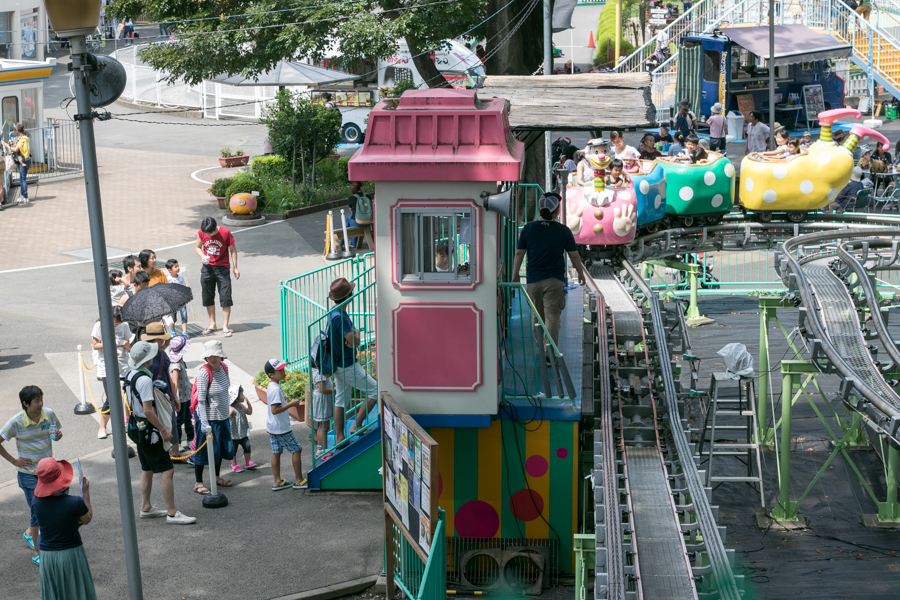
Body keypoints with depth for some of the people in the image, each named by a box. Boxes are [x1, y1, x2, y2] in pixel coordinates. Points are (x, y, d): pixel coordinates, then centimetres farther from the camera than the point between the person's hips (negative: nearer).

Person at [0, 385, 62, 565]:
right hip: (28, 474, -5)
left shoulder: (49, 414, -6)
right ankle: (37, 554, 9)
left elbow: (56, 433, 11)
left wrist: (58, 435, -13)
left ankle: (30, 532, 44)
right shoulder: (16, 422, -18)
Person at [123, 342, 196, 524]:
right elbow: (148, 410, -26)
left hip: (137, 426, 10)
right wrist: (164, 429, -18)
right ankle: (172, 513, -6)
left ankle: (146, 508, 29)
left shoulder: (130, 375, 6)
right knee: (167, 470, -7)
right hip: (148, 429, -10)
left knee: (147, 469, 21)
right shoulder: (145, 380, -24)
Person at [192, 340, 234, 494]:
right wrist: (204, 423, -27)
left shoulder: (224, 367, -2)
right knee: (204, 450, 1)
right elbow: (201, 400, -24)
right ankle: (198, 483, 13)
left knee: (221, 447, 20)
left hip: (222, 416, 8)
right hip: (208, 417, -8)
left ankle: (217, 477, 39)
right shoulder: (204, 373, -23)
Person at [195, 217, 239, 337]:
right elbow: (197, 247, 10)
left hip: (222, 268, -3)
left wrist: (235, 268, -2)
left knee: (225, 298, -7)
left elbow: (233, 249, -1)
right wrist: (202, 256, -11)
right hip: (207, 268, 3)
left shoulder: (225, 233, -11)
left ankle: (225, 326, -2)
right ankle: (212, 324, 23)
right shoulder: (201, 233, -4)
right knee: (208, 298, 9)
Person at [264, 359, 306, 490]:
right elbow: (275, 410, -28)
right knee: (296, 450, 1)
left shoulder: (271, 387, 9)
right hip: (281, 428, -10)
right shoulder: (276, 389, -23)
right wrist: (291, 404, -23)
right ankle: (298, 480, 8)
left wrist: (289, 403, 15)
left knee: (276, 452, 12)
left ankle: (277, 482, 16)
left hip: (272, 427, 10)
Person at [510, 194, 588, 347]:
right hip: (554, 281, -2)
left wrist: (515, 275, 13)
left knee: (537, 318, 15)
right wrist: (581, 274, 19)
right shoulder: (563, 231, -3)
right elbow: (574, 256, 3)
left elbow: (519, 254, 1)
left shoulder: (528, 228, -1)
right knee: (552, 317, -5)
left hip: (533, 281, 2)